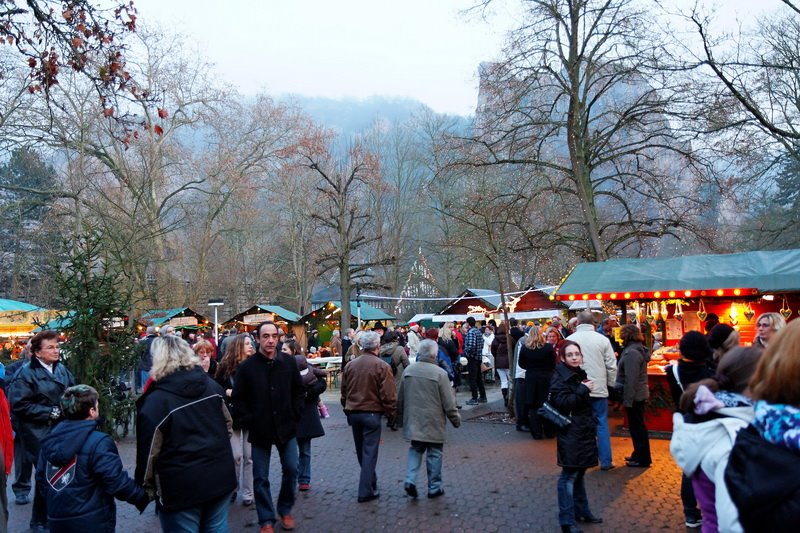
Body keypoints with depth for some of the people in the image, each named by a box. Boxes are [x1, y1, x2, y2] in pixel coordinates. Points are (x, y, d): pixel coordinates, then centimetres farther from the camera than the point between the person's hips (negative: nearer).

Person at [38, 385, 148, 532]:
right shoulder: (98, 442, -21)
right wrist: (144, 497, -8)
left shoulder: (51, 439, 2)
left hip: (57, 520, 7)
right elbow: (117, 482, -22)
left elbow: (41, 477, 12)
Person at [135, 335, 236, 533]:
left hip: (181, 487, -5)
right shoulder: (211, 385, 1)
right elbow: (227, 423, 12)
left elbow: (149, 452, -12)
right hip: (220, 477, 5)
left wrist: (145, 486, 3)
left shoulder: (155, 401, -17)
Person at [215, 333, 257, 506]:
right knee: (236, 456, -1)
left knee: (249, 456, 4)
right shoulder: (226, 366, -2)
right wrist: (227, 392, -13)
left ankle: (247, 493, 16)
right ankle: (233, 487, 24)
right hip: (232, 416, 0)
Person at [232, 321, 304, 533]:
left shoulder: (289, 362, -2)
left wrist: (295, 415, 1)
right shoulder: (247, 367, -7)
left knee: (291, 469, 7)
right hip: (260, 429, -1)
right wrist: (249, 421, -7)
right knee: (261, 477, 6)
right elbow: (238, 398, -1)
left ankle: (285, 510, 30)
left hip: (286, 427, 2)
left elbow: (299, 390, 8)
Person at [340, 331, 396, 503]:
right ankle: (366, 491, 5)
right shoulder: (382, 366, -13)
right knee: (369, 452, 2)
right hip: (372, 413, -5)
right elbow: (388, 395, -13)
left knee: (361, 451, 19)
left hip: (353, 413, 5)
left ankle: (370, 482, 34)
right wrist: (391, 414, 0)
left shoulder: (350, 365, 3)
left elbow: (344, 391, 11)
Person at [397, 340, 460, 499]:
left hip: (413, 421, 4)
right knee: (434, 453, 9)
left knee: (415, 449, 17)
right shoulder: (440, 373, -15)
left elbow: (400, 399, 10)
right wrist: (456, 419, 3)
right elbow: (449, 402, -11)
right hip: (434, 423, -4)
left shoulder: (408, 371, 0)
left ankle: (410, 479, 1)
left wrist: (401, 415, 25)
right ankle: (434, 487, 17)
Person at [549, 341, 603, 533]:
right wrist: (584, 390, -21)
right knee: (569, 475, -5)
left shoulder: (580, 374, 12)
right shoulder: (559, 377, -12)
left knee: (580, 472, 16)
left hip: (584, 431, 8)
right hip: (570, 433, -8)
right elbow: (562, 403, -24)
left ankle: (582, 510, 28)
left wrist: (593, 429, 18)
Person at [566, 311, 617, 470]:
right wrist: (611, 384, 9)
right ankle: (605, 461, 14)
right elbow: (611, 366, -3)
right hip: (599, 388, 0)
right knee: (602, 424, 10)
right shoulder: (602, 339, -4)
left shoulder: (570, 339, -4)